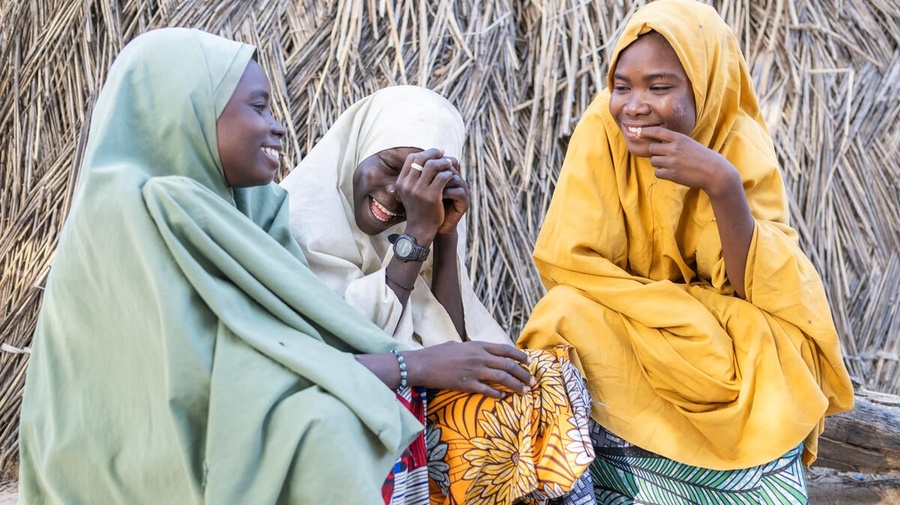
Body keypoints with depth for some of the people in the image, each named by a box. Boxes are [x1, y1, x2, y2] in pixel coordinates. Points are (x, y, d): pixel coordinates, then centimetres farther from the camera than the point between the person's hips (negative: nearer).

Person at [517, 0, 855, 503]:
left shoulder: (742, 142, -13)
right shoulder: (602, 131, -16)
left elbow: (759, 288, -17)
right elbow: (571, 261, -17)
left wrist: (723, 185, -32)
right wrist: (688, 314, -25)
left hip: (729, 331, 0)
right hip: (623, 332, 1)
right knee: (570, 319, -30)